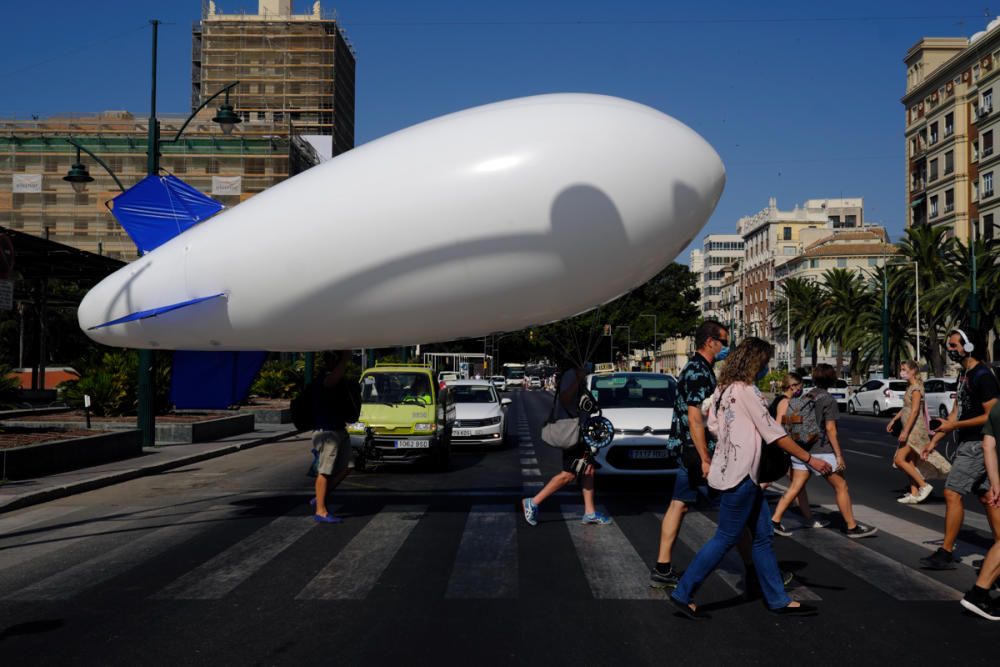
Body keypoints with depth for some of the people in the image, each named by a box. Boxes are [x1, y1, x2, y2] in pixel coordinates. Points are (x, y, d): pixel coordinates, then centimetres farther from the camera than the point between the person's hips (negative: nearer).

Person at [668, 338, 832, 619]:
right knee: (725, 539, -3)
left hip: (744, 474, 10)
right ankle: (682, 594, 2)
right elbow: (775, 434, -13)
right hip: (738, 475, -10)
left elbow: (713, 425, 14)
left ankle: (778, 600, 19)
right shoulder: (747, 390, -14)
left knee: (763, 536, 12)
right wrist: (809, 460, -8)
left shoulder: (724, 388, 13)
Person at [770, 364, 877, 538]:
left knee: (795, 487, 6)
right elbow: (830, 429, -14)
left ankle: (775, 521, 1)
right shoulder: (828, 400, -10)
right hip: (821, 451, -6)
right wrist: (839, 455, -12)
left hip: (802, 449, 6)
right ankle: (852, 527, 12)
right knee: (841, 487, 6)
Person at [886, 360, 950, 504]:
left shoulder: (916, 388, -14)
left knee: (899, 460, -13)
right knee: (910, 462, 9)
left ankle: (924, 486, -8)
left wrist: (905, 431, -25)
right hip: (911, 430, 10)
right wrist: (893, 420, 24)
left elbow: (914, 411, -22)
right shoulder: (909, 387, 13)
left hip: (915, 429, -10)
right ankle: (914, 494, 12)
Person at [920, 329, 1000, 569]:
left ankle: (946, 554, -3)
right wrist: (934, 441, 14)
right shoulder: (964, 374, 13)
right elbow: (956, 413, 17)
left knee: (952, 493, -8)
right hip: (969, 443, 10)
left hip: (977, 444, -10)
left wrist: (955, 426, -18)